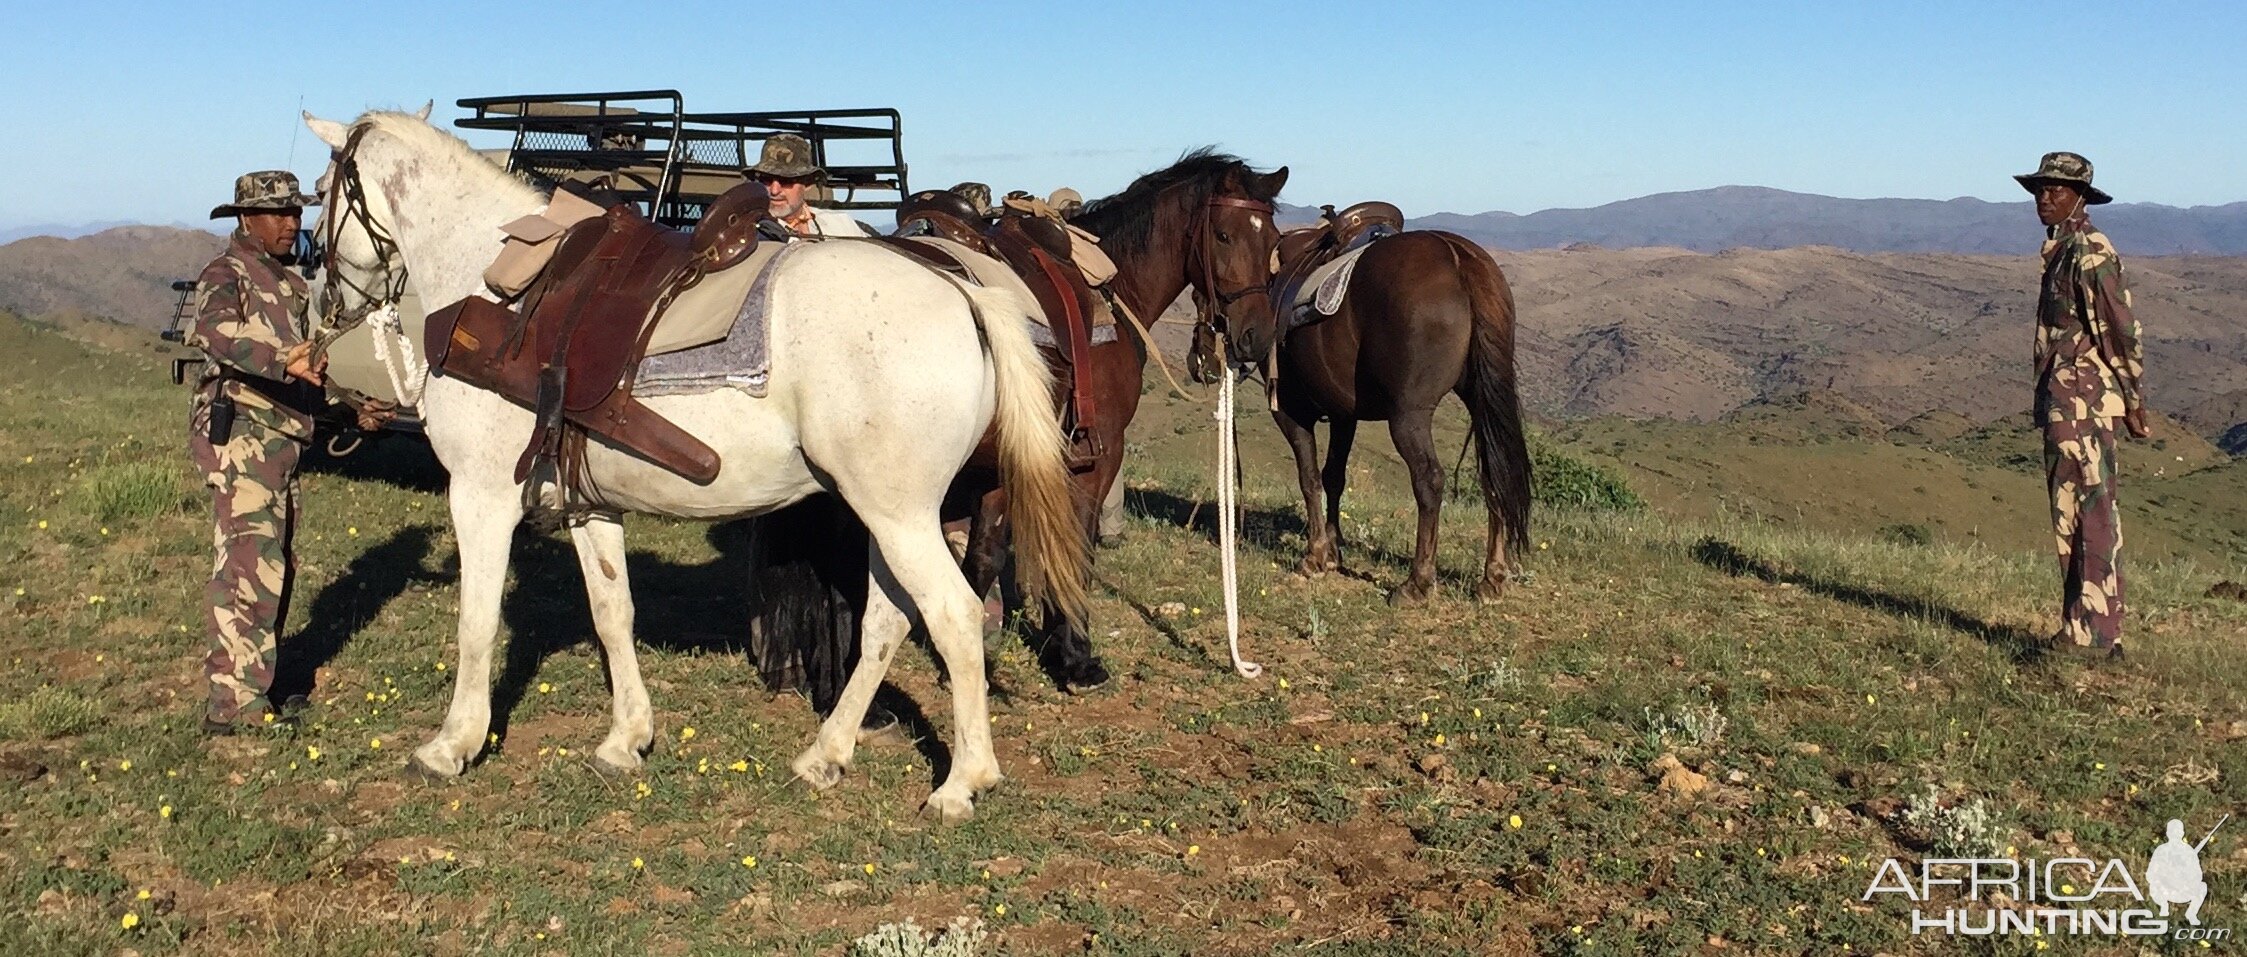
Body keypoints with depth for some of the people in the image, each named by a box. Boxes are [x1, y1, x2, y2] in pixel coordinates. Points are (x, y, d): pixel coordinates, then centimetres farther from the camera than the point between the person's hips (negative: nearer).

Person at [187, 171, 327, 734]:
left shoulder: (286, 282, 19)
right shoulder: (227, 276, -10)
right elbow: (216, 331, -33)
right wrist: (283, 359, -46)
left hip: (281, 439, 10)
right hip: (240, 436, -10)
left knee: (275, 565, 16)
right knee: (250, 562, -14)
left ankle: (254, 684, 27)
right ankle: (234, 701, -14)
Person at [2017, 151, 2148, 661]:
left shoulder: (2090, 252, -12)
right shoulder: (2061, 251, 17)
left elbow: (2122, 331, -13)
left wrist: (2133, 402, -12)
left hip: (2081, 402, -10)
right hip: (2063, 402, 10)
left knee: (2087, 514, -8)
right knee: (2071, 515, 12)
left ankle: (2095, 635, -6)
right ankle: (2082, 629, 18)